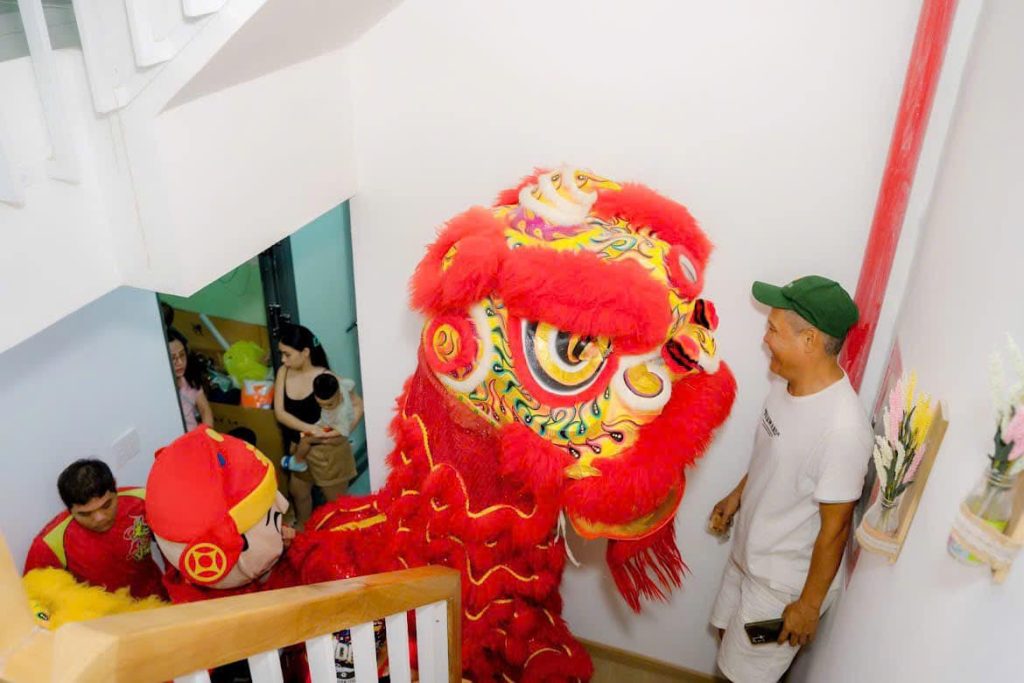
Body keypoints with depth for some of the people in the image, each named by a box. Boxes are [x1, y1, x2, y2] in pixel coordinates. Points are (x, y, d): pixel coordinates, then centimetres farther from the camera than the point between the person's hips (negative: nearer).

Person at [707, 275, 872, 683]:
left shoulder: (843, 428, -34)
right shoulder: (786, 384, -8)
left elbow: (835, 527, -25)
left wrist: (809, 604, -16)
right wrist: (737, 496, 18)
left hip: (785, 582, -7)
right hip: (748, 554, 7)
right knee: (729, 634, 27)